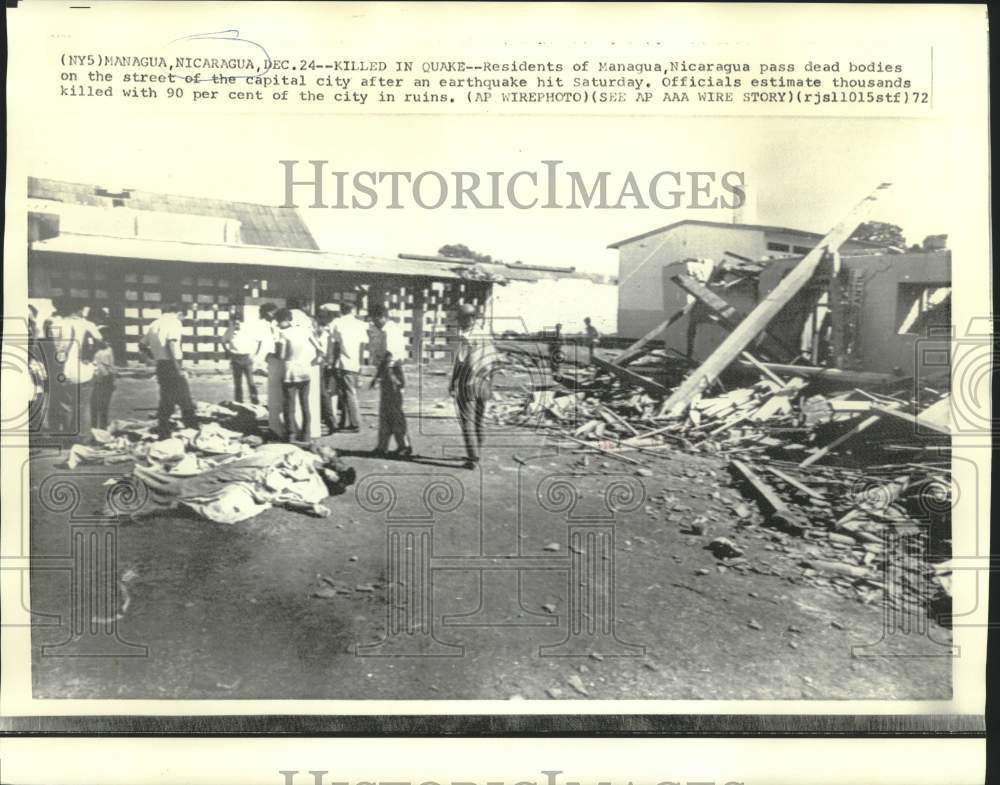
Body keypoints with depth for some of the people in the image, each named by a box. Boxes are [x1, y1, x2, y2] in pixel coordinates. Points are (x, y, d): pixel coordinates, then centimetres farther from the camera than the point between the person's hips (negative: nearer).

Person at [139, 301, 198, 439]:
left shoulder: (155, 324, 16)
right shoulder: (174, 322, -7)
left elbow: (142, 345, 18)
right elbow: (172, 344, -22)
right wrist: (179, 368, -22)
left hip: (161, 366, 8)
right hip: (172, 365, -8)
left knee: (166, 401, 14)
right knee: (185, 401, -2)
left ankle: (163, 434, 16)